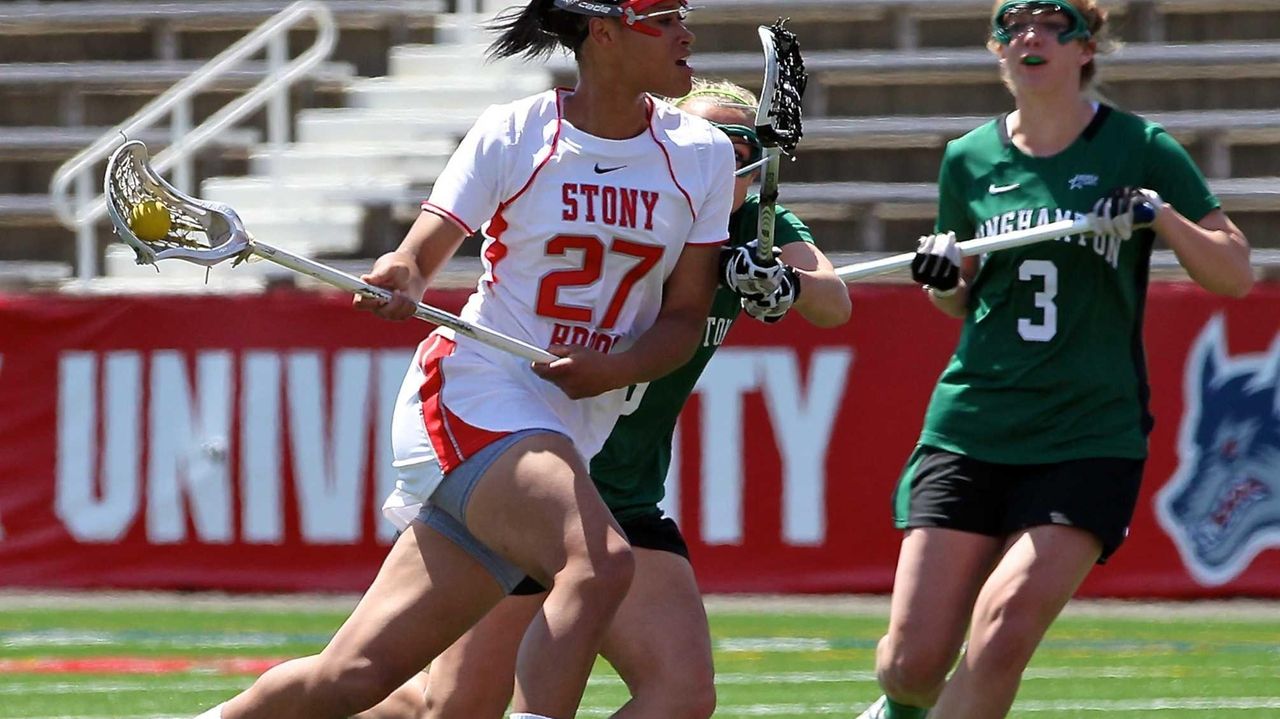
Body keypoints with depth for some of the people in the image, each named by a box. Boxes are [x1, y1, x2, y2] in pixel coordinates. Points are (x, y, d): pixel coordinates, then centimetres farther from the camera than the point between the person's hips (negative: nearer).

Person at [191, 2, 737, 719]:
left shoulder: (702, 155, 5)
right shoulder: (514, 135, -5)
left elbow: (686, 316, 6)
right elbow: (419, 257, -5)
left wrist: (613, 369, -13)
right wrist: (399, 279, -29)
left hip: (571, 434, 4)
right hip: (473, 392, -4)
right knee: (601, 562, -32)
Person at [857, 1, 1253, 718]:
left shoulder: (1139, 150, 1)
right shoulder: (969, 160, 9)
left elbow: (1235, 274, 2)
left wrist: (1162, 216, -15)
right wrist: (943, 278, -1)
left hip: (1091, 438, -2)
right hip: (970, 429, 3)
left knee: (1001, 637, -21)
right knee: (914, 657, -4)